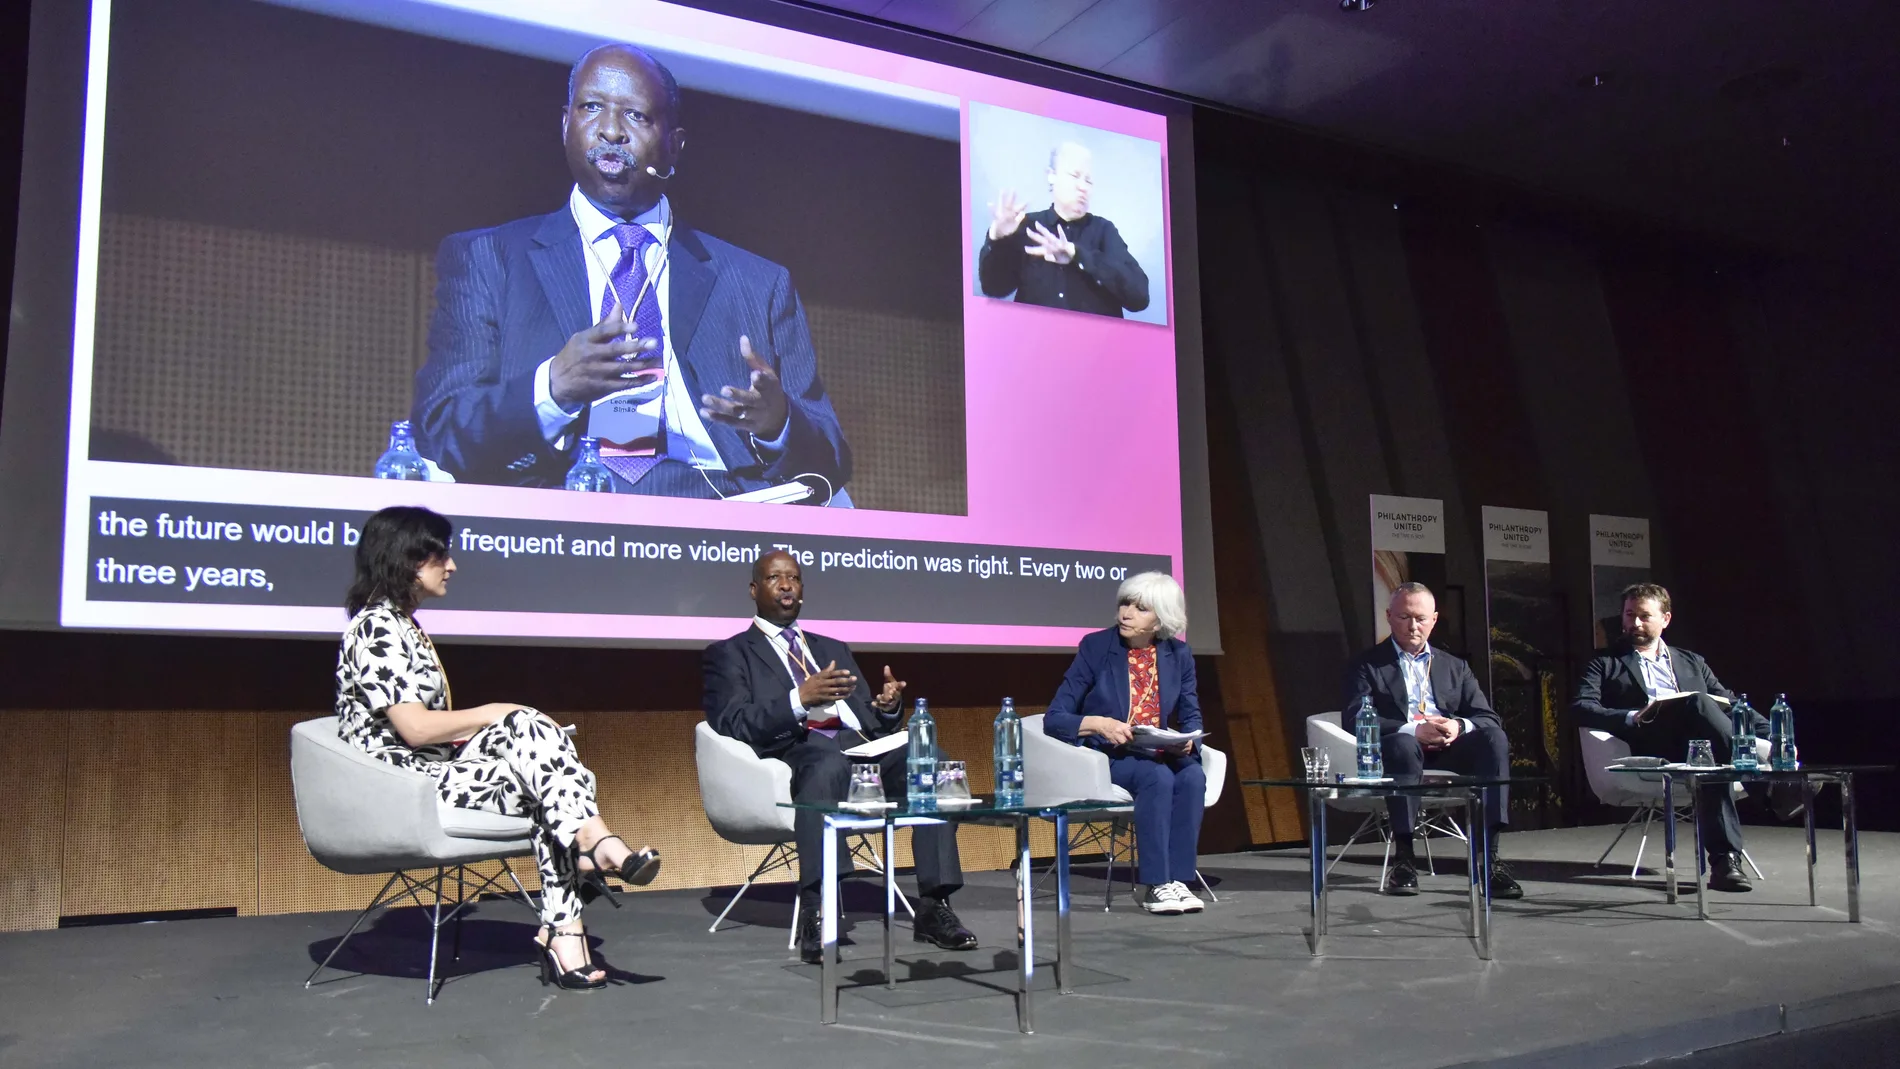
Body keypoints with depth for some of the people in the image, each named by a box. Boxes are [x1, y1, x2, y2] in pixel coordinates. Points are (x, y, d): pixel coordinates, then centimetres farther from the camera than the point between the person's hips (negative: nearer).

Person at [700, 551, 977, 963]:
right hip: (798, 750, -5)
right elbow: (733, 724, -3)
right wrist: (800, 699, -17)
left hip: (862, 744, 5)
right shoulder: (728, 654, 15)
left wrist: (889, 706, 0)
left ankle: (934, 907, -25)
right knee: (830, 762, -41)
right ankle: (813, 918, -41)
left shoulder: (833, 649, 32)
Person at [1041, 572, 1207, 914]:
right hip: (1103, 758, -4)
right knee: (1158, 777, -33)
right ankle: (1153, 885, -26)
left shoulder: (1178, 654, 4)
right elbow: (1054, 719, -7)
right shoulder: (1096, 647, -6)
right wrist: (1101, 724, -25)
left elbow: (1191, 716, 12)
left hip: (1158, 755, 4)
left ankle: (1176, 879, -23)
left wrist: (1186, 740, -12)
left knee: (1193, 776, -29)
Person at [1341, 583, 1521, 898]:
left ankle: (1489, 856, -29)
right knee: (1402, 743, -37)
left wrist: (1460, 727, -14)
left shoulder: (1455, 667, 23)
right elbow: (1353, 720, -6)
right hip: (1401, 751, -3)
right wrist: (1413, 730, -21)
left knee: (1494, 737, -26)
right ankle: (1403, 857, -30)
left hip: (1449, 752, 4)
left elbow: (1489, 719, 11)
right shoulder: (1366, 665, 10)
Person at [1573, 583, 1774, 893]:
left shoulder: (1692, 662, 34)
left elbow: (1729, 702, 23)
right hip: (1650, 747, -3)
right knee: (1697, 702, -33)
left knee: (1713, 763, -36)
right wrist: (1632, 718, -13)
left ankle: (1724, 861, -40)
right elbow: (1581, 708, 5)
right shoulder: (1605, 663, 23)